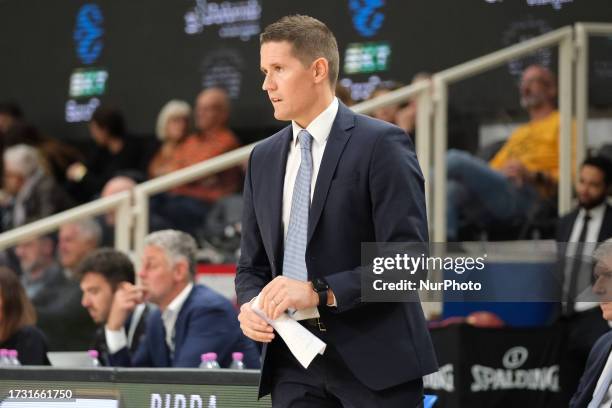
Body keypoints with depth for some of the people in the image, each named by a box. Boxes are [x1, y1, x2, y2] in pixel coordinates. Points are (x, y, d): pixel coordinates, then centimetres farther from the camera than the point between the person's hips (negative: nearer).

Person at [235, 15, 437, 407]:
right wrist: (250, 305, -4)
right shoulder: (264, 157, 14)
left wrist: (320, 292, -21)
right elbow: (253, 264, 19)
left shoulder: (381, 145, -6)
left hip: (373, 359, -5)